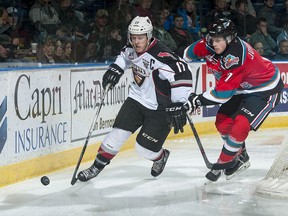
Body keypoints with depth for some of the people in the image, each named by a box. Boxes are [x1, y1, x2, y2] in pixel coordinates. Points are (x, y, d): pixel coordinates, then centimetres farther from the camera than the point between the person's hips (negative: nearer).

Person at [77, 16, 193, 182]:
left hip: (160, 108, -6)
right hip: (137, 98, 6)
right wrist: (116, 69, 7)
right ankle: (97, 166, 10)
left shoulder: (160, 56, -29)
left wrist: (179, 106, -36)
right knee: (118, 133, -3)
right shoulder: (132, 49, -4)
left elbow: (182, 73, -36)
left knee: (144, 148, -3)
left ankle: (161, 157, 31)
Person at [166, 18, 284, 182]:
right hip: (242, 88, 9)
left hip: (265, 89, -9)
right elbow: (188, 53, 6)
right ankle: (241, 157, 28)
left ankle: (222, 165, -5)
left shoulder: (236, 57, -38)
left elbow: (223, 93, -36)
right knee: (223, 122, 7)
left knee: (240, 126, -21)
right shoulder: (208, 45, -15)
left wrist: (194, 102, -34)